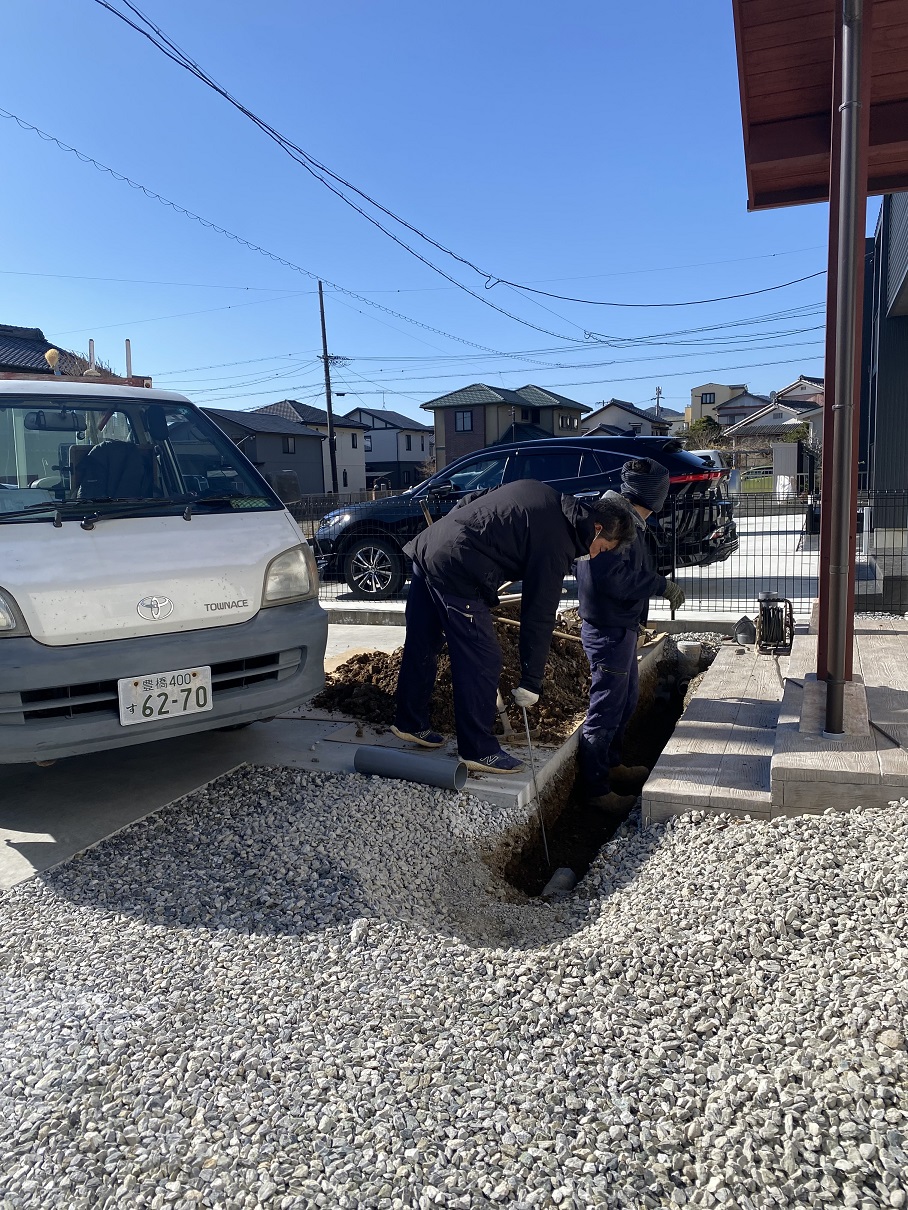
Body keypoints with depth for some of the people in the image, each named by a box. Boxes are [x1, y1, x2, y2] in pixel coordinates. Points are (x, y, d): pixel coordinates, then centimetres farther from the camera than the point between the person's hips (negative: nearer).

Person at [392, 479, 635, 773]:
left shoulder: (538, 491, 15)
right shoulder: (556, 545, -9)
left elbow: (469, 500, 20)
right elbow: (539, 617, -8)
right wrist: (531, 683, -1)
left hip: (427, 545, 10)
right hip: (456, 570, -10)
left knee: (421, 649, 20)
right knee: (482, 662, -1)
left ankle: (410, 723, 35)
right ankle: (479, 750, 9)